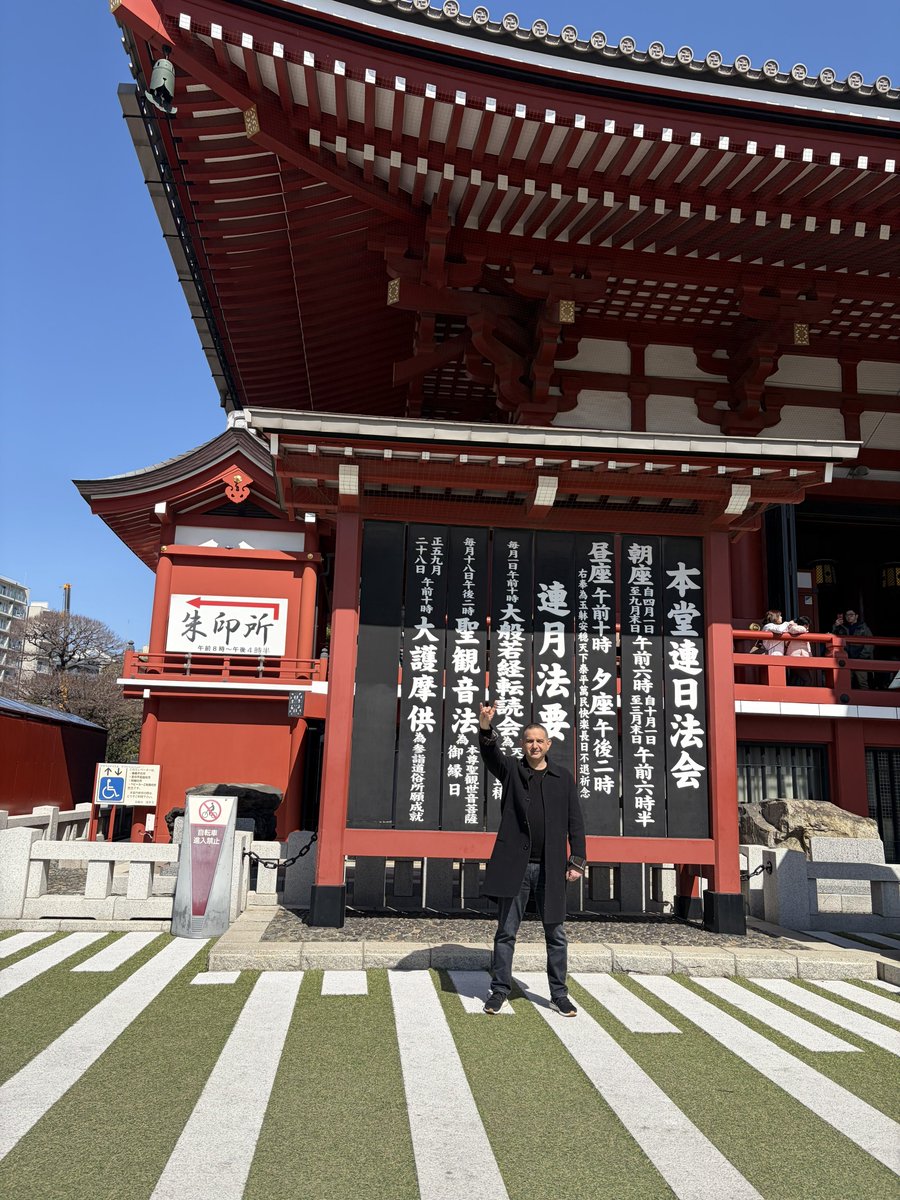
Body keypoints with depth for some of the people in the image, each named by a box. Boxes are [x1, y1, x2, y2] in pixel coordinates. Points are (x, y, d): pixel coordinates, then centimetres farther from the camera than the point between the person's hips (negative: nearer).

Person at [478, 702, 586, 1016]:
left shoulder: (563, 778, 7)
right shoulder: (511, 770, 4)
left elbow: (575, 822, 6)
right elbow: (490, 754, -17)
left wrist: (577, 861, -1)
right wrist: (486, 728, -37)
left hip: (551, 868, 1)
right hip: (515, 865, -1)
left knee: (556, 934, 9)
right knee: (506, 932, 7)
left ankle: (559, 995, 22)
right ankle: (500, 990, 20)